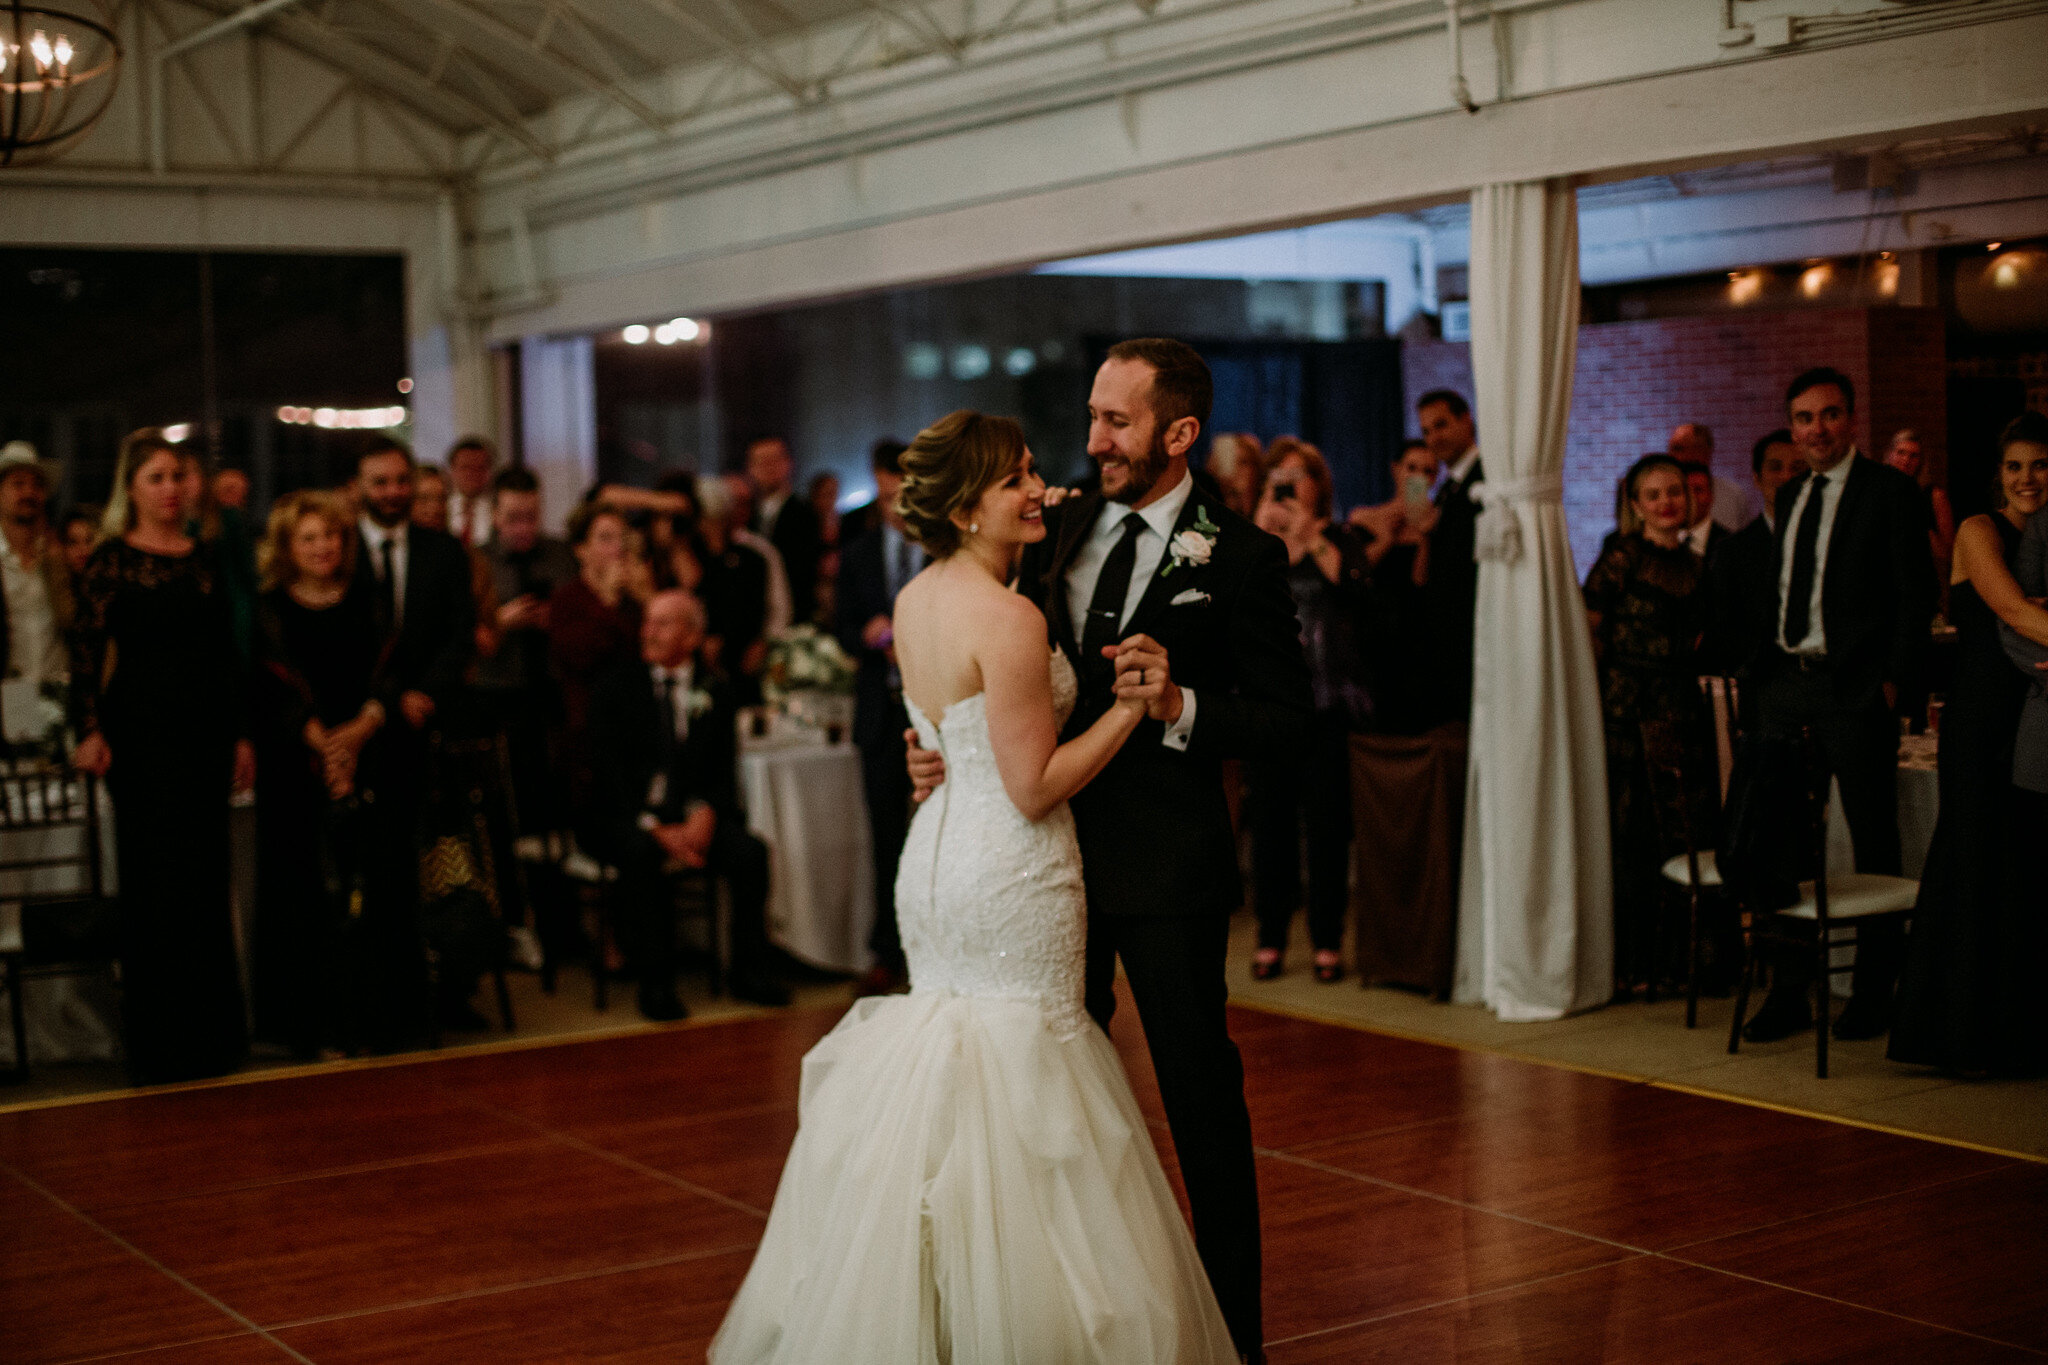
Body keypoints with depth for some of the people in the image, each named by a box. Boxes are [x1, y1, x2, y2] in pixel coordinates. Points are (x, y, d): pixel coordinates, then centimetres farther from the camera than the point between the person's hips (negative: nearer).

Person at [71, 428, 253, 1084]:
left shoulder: (204, 557, 12)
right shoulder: (112, 559, -2)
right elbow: (87, 650, -8)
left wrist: (241, 734, 11)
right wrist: (91, 731, -19)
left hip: (206, 731, 4)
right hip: (143, 733, -4)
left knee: (208, 883, 8)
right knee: (154, 885, -1)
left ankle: (209, 1037, 17)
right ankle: (158, 1047, 8)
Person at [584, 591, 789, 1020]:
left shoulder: (714, 691, 11)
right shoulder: (616, 688, 2)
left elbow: (724, 769, 7)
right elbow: (608, 771, -6)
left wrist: (705, 814, -15)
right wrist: (655, 828, -18)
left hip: (695, 817, 3)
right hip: (626, 819, -3)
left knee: (750, 851, -24)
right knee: (640, 854, -36)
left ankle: (749, 970, -9)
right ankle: (655, 981, -26)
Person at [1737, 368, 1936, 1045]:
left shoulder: (1890, 491, -3)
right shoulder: (1788, 496, 16)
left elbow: (1915, 593, -6)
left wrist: (1895, 678, -13)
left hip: (1856, 687, -6)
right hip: (1784, 684, 6)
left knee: (1874, 845, 4)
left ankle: (1872, 993, 12)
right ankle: (1789, 991, 13)